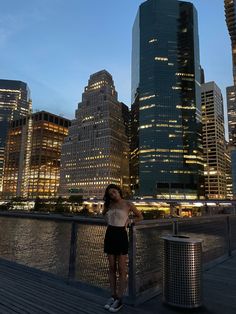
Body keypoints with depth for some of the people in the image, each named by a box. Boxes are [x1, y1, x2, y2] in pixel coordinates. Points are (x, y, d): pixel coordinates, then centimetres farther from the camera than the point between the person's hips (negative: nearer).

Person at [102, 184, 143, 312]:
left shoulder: (128, 204, -4)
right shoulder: (108, 205, 6)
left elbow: (140, 216, 9)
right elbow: (104, 214, 28)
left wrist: (129, 221, -3)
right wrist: (109, 220, 10)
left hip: (121, 235, -4)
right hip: (109, 235, 4)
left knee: (121, 269, 0)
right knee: (112, 268, 10)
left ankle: (119, 300, 10)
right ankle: (113, 297, 20)